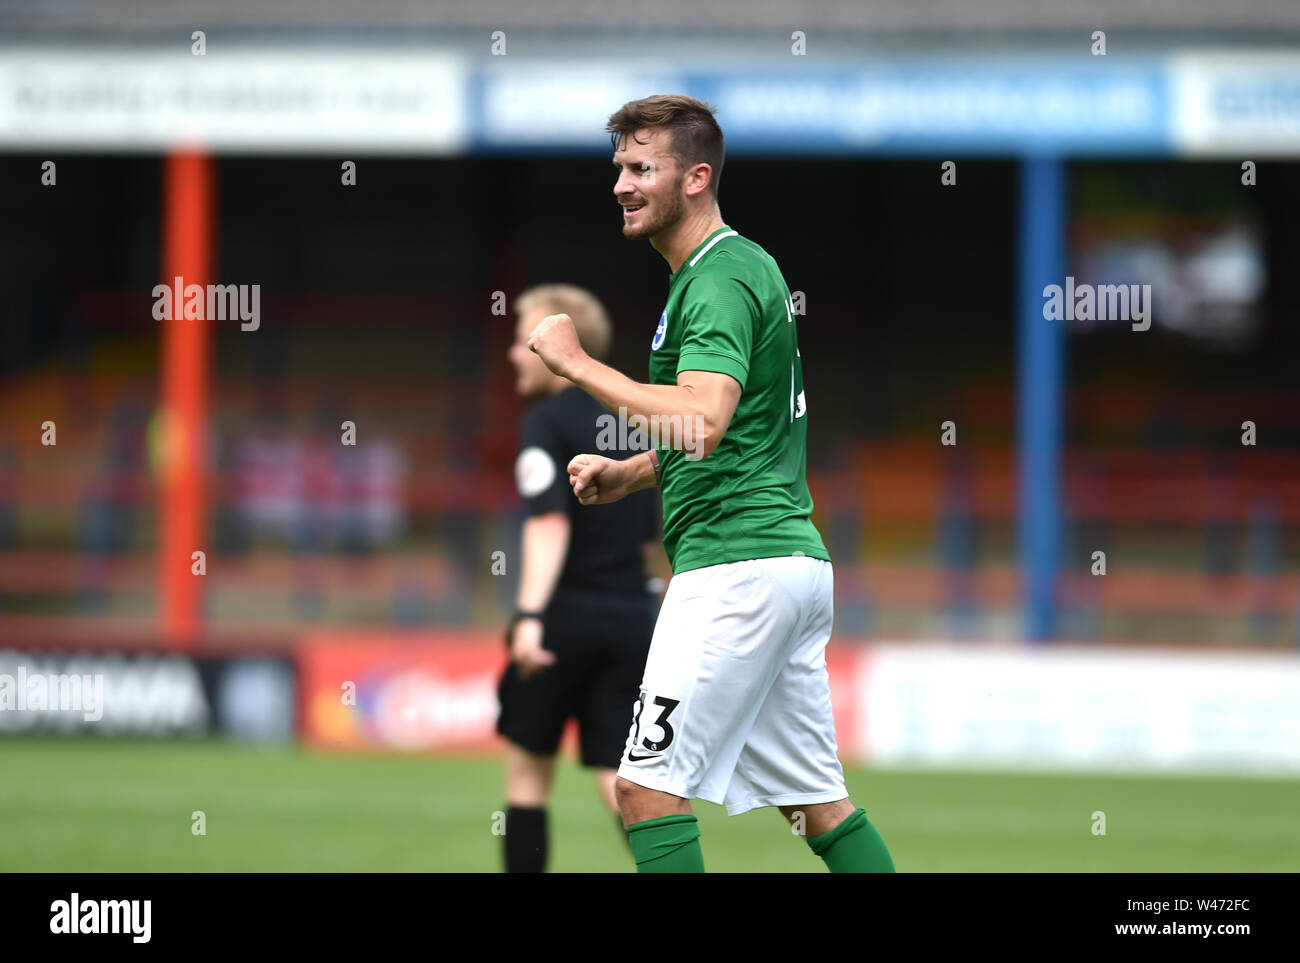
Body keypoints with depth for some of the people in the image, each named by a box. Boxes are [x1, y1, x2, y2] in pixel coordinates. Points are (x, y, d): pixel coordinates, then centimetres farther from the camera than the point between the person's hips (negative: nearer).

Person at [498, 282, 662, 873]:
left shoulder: (548, 422, -7)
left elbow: (550, 522, -21)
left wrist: (530, 614, -30)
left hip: (569, 611, -6)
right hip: (633, 616, 6)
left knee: (527, 768, 10)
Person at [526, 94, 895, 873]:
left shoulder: (720, 281, -13)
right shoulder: (745, 264, 19)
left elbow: (703, 420, -28)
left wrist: (578, 364, -21)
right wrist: (628, 474, 15)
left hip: (737, 562, -10)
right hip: (796, 557, 10)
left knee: (648, 783, -10)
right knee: (815, 797, 12)